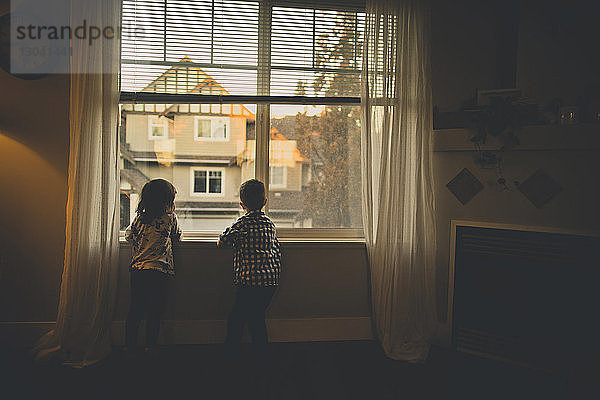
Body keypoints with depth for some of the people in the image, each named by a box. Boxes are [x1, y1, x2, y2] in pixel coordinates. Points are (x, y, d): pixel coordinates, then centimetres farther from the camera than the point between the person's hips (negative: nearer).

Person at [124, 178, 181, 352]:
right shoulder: (170, 217, -4)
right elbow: (177, 236, 12)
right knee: (154, 311, 7)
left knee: (135, 309, 14)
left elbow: (128, 235, 23)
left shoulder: (139, 217, 7)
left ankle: (129, 344, 23)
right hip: (158, 272, -4)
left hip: (136, 270, 4)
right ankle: (150, 346, 15)